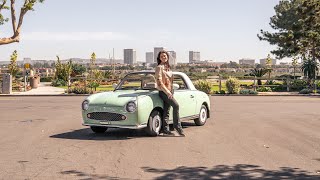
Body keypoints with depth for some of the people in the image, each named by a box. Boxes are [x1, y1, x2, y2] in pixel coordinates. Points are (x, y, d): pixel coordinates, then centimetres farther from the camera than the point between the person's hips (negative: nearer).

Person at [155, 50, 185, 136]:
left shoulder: (168, 67, 16)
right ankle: (177, 125, -11)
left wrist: (171, 91, 14)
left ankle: (165, 129, 8)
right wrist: (167, 92, -19)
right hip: (163, 91, -8)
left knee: (166, 111, 6)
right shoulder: (159, 67, -8)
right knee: (176, 105, -19)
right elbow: (159, 81, -14)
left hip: (169, 91, 8)